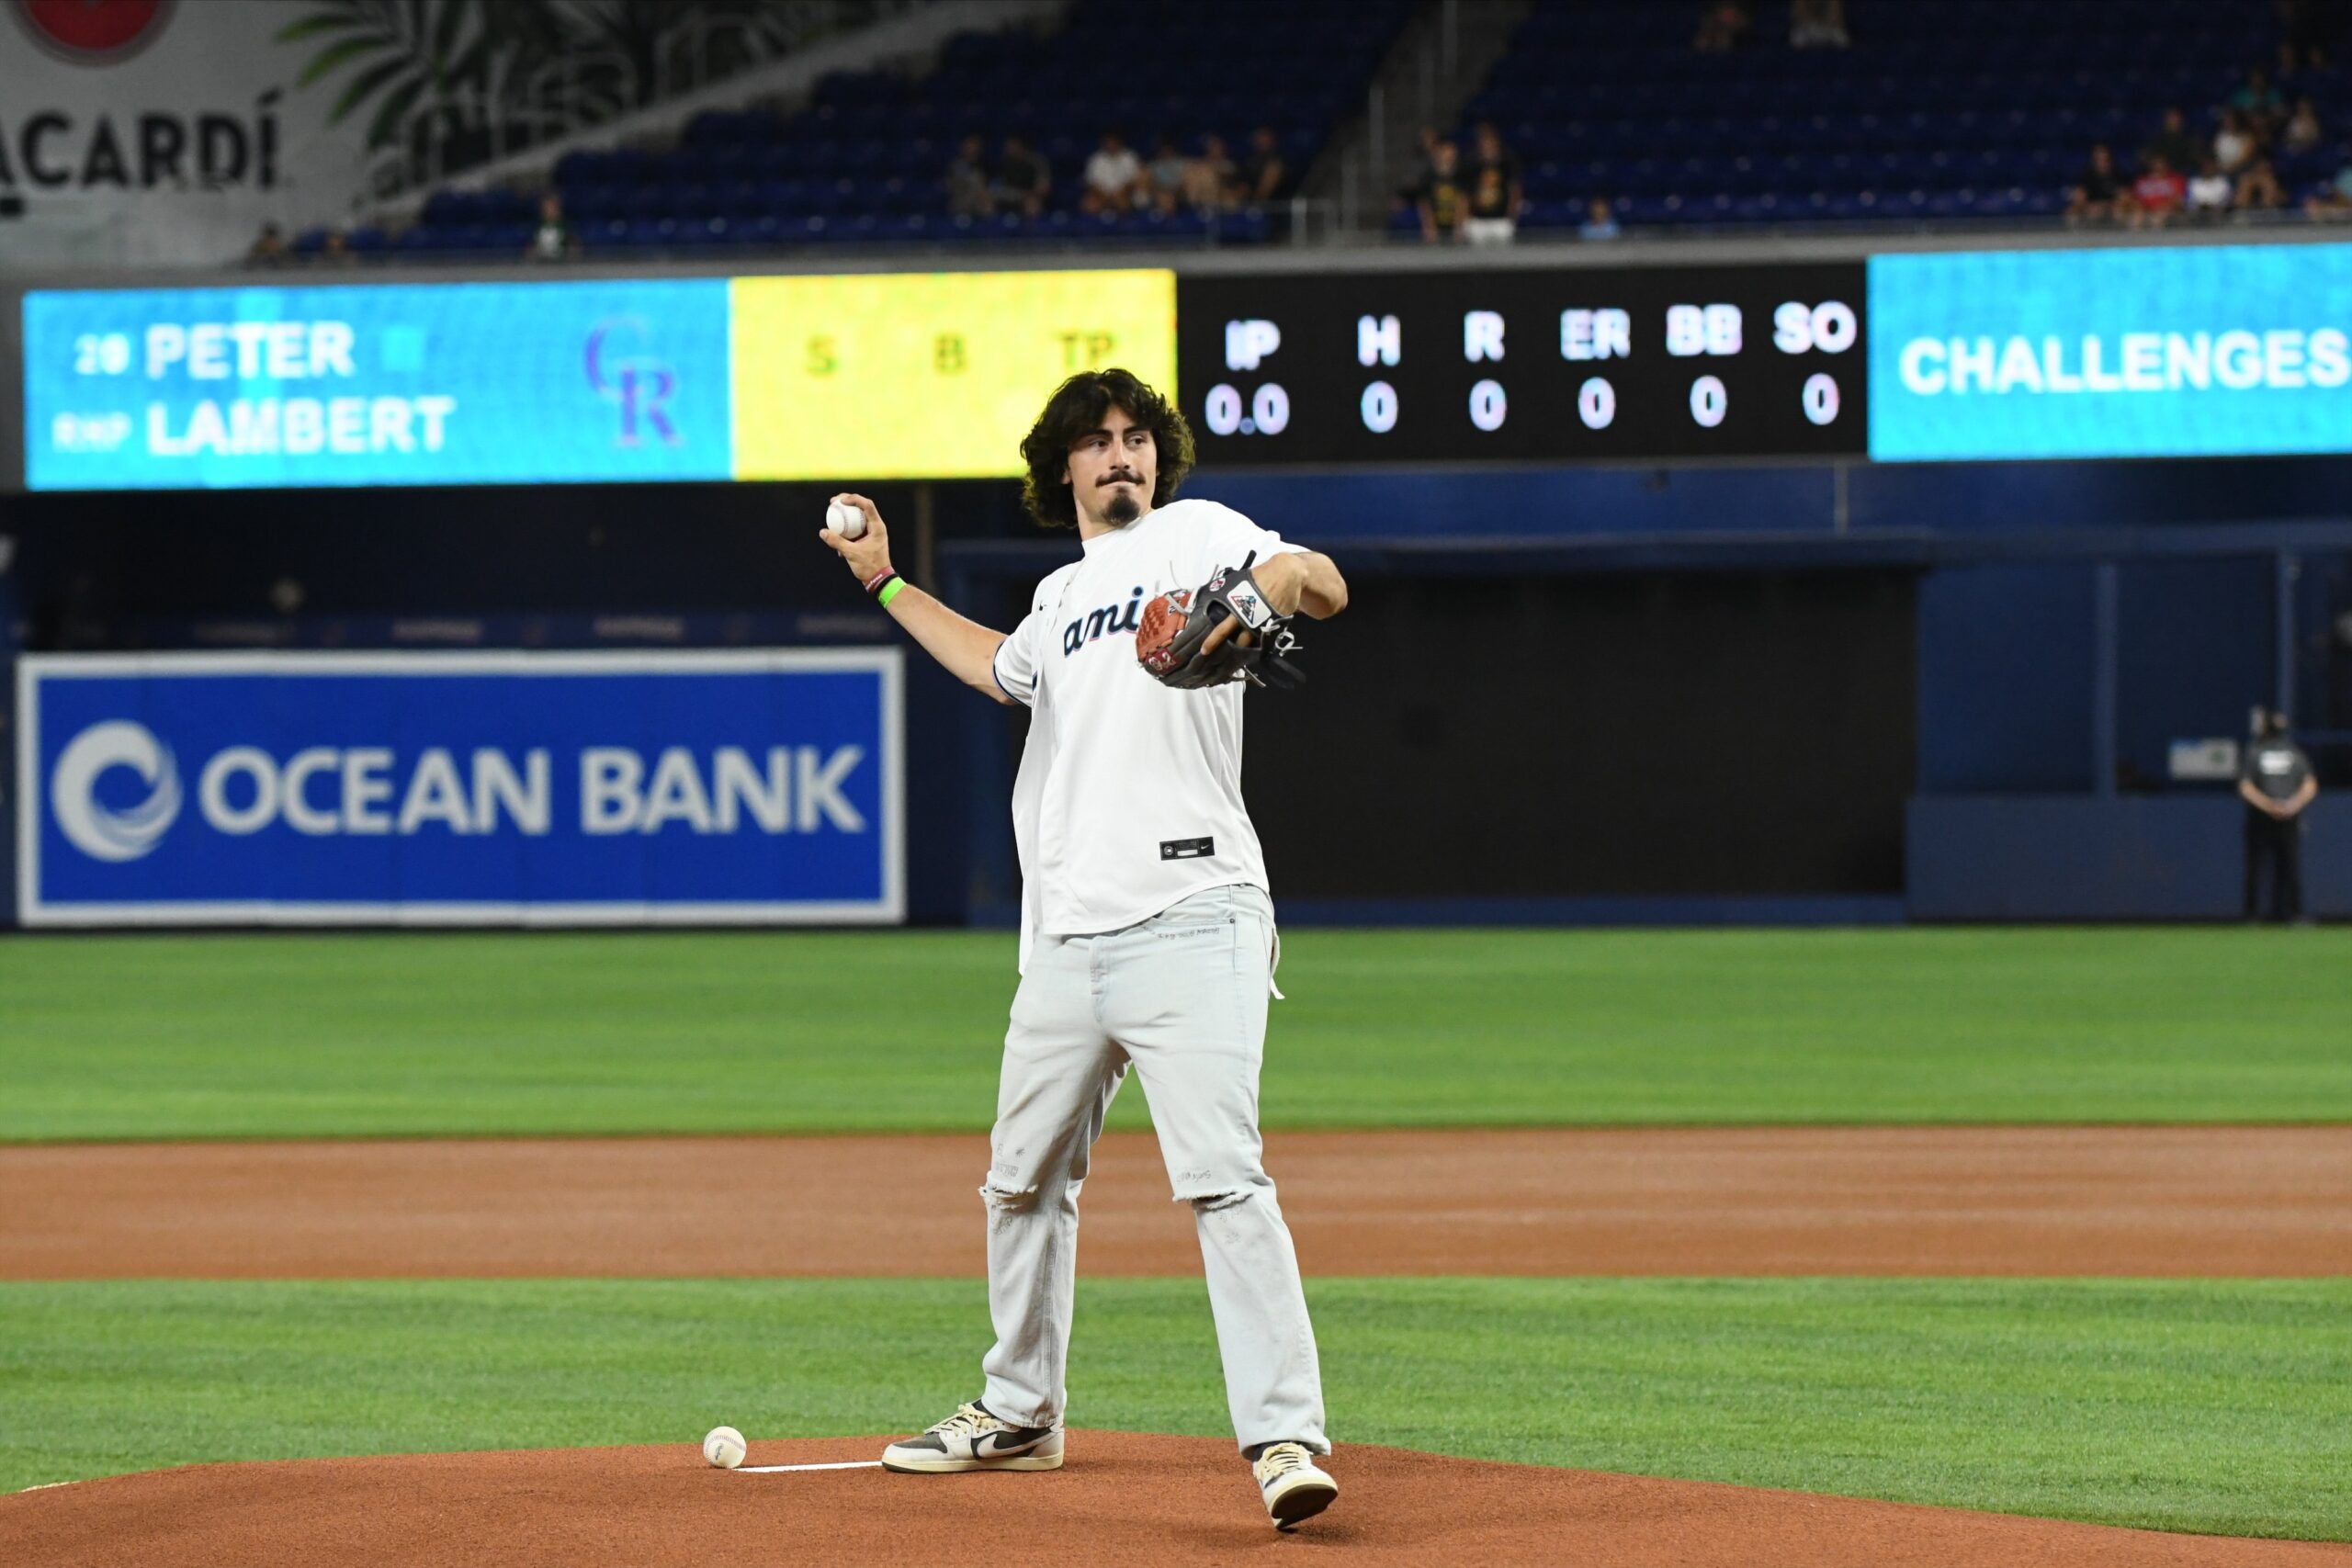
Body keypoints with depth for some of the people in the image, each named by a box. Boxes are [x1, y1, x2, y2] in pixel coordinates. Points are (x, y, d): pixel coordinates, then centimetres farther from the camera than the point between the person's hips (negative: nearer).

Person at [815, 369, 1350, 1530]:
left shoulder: (1193, 532, 2)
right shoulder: (1061, 596, 23)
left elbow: (1324, 587, -15)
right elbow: (999, 668, 44)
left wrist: (1260, 588, -36)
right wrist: (887, 585, 45)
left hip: (1186, 921, -8)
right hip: (1065, 940, 8)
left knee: (1220, 1176, -19)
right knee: (1024, 1177, 17)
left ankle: (1285, 1438, -23)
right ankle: (1020, 1414, 34)